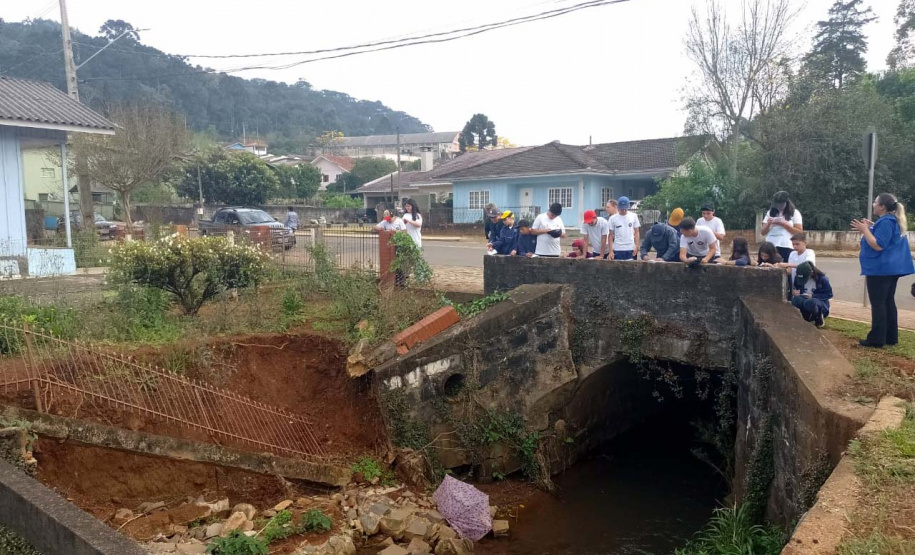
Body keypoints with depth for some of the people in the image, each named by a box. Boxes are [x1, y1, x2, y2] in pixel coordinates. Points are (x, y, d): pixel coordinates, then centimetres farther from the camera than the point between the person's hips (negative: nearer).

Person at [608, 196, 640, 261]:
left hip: (631, 249, 1)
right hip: (618, 250, 0)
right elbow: (611, 235, 3)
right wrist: (611, 251, -3)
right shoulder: (613, 218, 1)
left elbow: (636, 232, 7)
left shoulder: (633, 216, 4)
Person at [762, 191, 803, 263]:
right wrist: (768, 224, -9)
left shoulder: (795, 213, 5)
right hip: (770, 248, 3)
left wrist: (784, 224, -11)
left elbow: (799, 232, -2)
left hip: (786, 248, -3)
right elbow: (763, 232, 11)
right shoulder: (770, 213, 14)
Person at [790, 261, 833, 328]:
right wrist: (794, 292, -18)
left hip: (820, 303, -2)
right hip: (803, 301, 3)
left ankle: (819, 320, -7)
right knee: (795, 299, -34)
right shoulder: (797, 278, -4)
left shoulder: (822, 278, -12)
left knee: (811, 303, -41)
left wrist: (813, 296, -20)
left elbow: (829, 294, -7)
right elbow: (794, 289, 8)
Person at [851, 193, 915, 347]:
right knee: (888, 302, 13)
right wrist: (871, 228, 19)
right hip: (889, 268, 10)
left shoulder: (885, 222, -18)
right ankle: (891, 337, 17)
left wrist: (865, 230, -18)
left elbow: (878, 246, -24)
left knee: (878, 304, -7)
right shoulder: (892, 221, 15)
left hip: (880, 269, -10)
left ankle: (877, 339, -5)